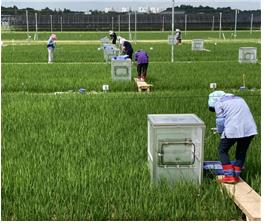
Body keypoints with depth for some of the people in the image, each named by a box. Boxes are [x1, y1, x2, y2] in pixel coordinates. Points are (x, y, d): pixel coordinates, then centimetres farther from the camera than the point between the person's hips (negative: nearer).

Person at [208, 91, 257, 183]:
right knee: (241, 152, 21)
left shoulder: (218, 103, 5)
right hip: (249, 129, 6)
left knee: (223, 151, 12)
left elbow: (220, 121, 2)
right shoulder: (239, 99, 25)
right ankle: (236, 175, 21)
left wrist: (220, 132, 20)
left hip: (233, 130, -6)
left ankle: (229, 176, 4)